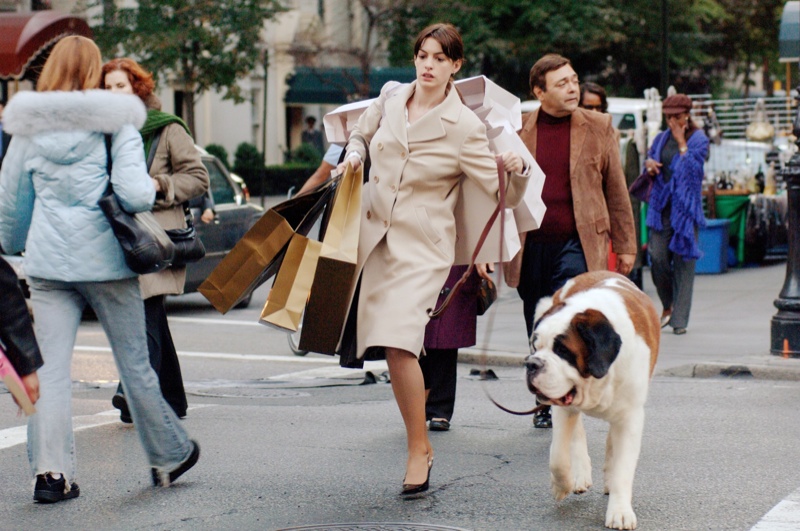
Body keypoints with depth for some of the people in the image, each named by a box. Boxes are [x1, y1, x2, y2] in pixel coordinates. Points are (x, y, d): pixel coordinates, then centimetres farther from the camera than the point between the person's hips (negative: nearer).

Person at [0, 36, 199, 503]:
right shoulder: (116, 124, -3)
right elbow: (134, 193, -14)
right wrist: (153, 189, 8)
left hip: (49, 260, 2)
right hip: (105, 257, -2)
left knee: (50, 367, 2)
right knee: (135, 363, 8)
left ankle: (51, 472, -5)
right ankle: (170, 456, 21)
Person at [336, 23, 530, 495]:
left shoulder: (464, 126, -9)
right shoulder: (391, 97, 4)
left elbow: (503, 193, -8)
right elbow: (362, 135, 24)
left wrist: (518, 171, -29)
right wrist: (354, 156, 3)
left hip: (422, 245, -5)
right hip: (375, 235, 5)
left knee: (399, 342, -19)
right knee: (390, 349, 8)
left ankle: (419, 448, -6)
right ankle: (421, 441, 26)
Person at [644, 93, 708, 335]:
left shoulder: (698, 139, -1)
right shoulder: (661, 139, 13)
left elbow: (693, 168, -12)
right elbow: (650, 158, 23)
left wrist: (681, 142, -11)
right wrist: (649, 163, 0)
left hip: (686, 206, -4)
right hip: (661, 204, 4)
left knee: (684, 260, -4)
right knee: (657, 257, -5)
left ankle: (679, 319, -1)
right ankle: (668, 306, 19)